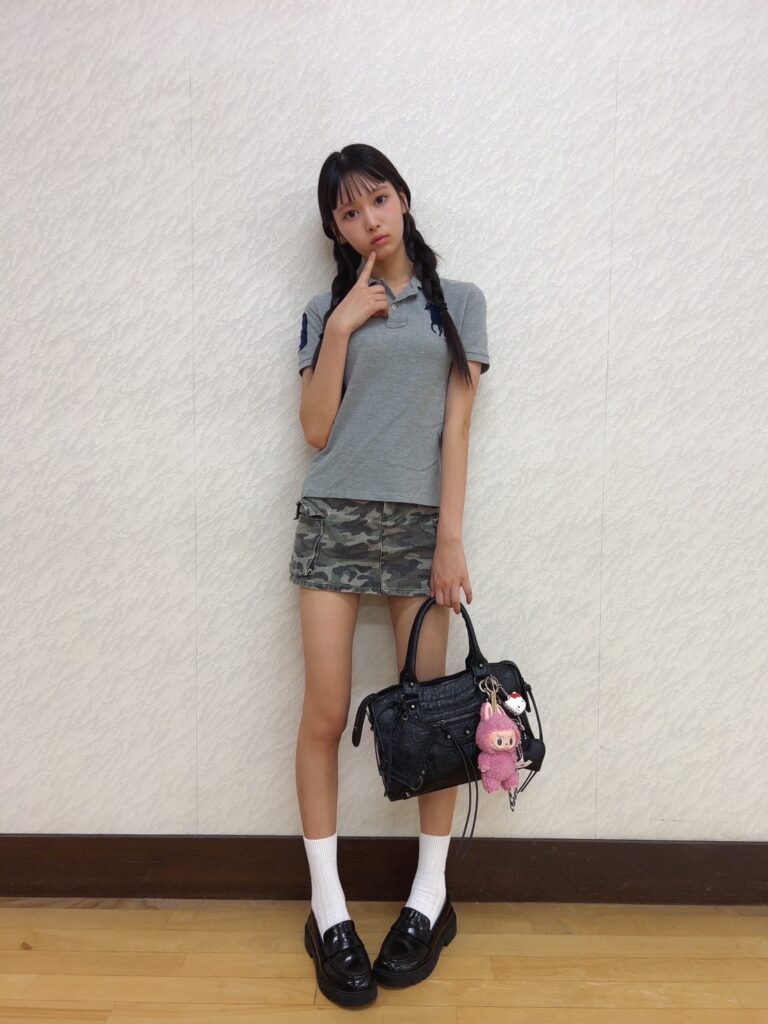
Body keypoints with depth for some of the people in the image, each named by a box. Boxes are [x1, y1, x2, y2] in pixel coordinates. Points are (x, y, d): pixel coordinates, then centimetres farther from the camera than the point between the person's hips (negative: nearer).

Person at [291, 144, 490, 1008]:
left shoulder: (458, 302, 9)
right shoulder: (326, 310, 11)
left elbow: (457, 425, 2)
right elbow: (316, 430, 3)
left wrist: (451, 537, -5)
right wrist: (341, 329, -4)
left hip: (419, 522, 0)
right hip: (332, 521, 1)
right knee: (325, 714, -1)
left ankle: (430, 896, 20)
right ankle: (328, 909, 13)